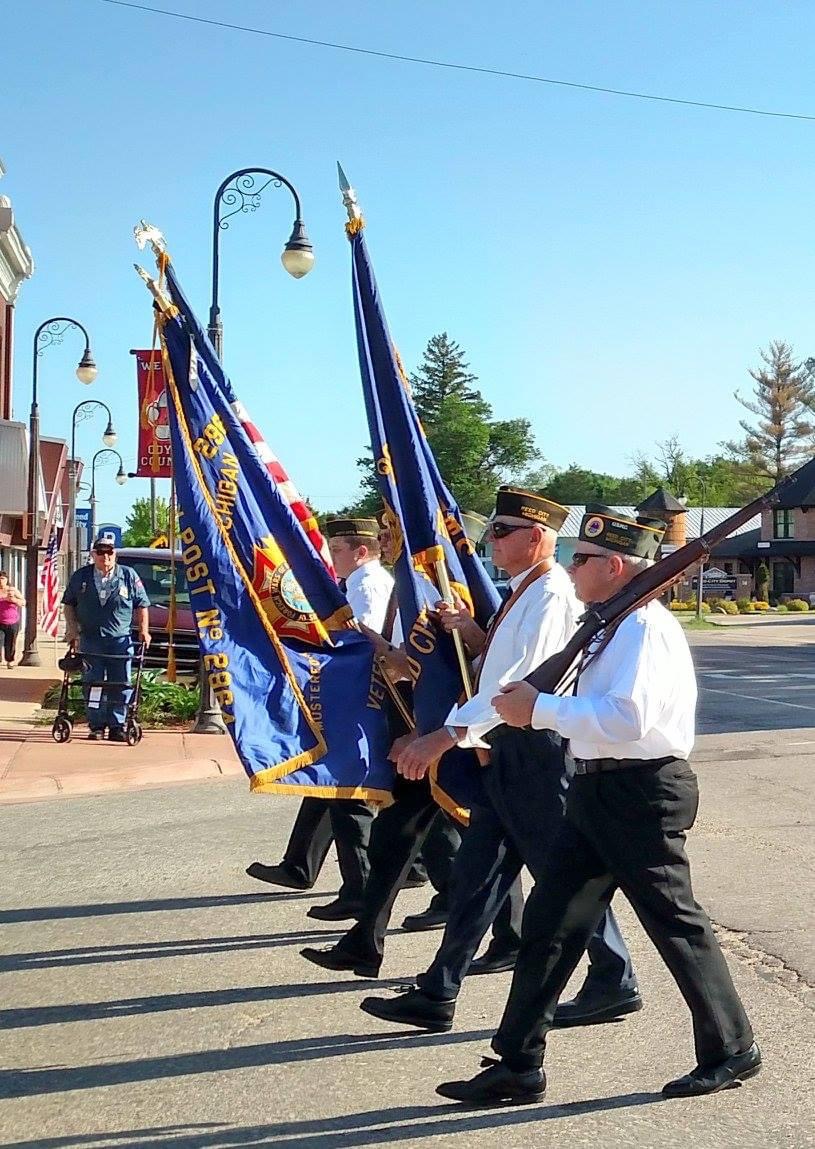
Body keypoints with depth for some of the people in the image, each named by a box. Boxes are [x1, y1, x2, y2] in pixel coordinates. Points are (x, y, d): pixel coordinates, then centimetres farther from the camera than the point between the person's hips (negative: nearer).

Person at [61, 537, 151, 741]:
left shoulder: (129, 576, 5)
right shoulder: (81, 577, 7)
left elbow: (141, 605, 9)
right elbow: (68, 604, 15)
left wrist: (143, 631, 1)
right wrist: (72, 629, 5)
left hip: (120, 639, 0)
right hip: (90, 639, 0)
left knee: (120, 685, -1)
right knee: (93, 683, 0)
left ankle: (116, 726, 6)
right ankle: (96, 726, 6)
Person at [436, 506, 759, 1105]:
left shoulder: (645, 627, -17)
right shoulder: (615, 626, 15)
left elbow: (628, 719, -29)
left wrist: (542, 708, -20)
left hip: (641, 793, -10)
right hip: (600, 789, 10)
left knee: (675, 922, 3)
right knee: (550, 920, 9)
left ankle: (732, 1049, 23)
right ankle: (519, 1065, 16)